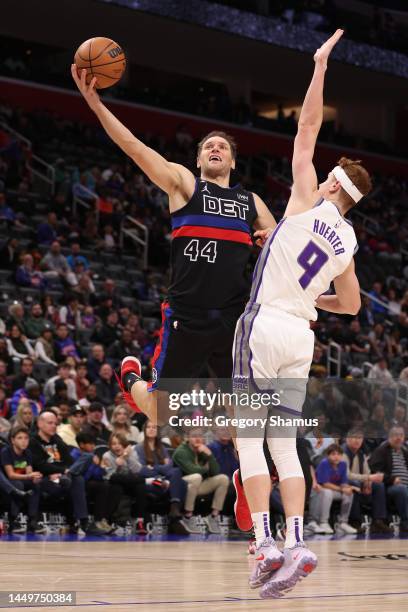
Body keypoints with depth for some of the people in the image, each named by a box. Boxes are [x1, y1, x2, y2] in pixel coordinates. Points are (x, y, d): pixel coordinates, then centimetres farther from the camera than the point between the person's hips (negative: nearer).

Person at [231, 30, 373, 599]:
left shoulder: (309, 201, -5)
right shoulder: (347, 239, 11)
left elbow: (307, 129, -4)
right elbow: (351, 304, 22)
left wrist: (320, 66, 2)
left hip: (264, 325, -6)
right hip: (301, 335, 6)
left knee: (250, 441, -5)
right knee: (285, 445, 8)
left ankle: (266, 546, -14)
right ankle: (296, 544, -4)